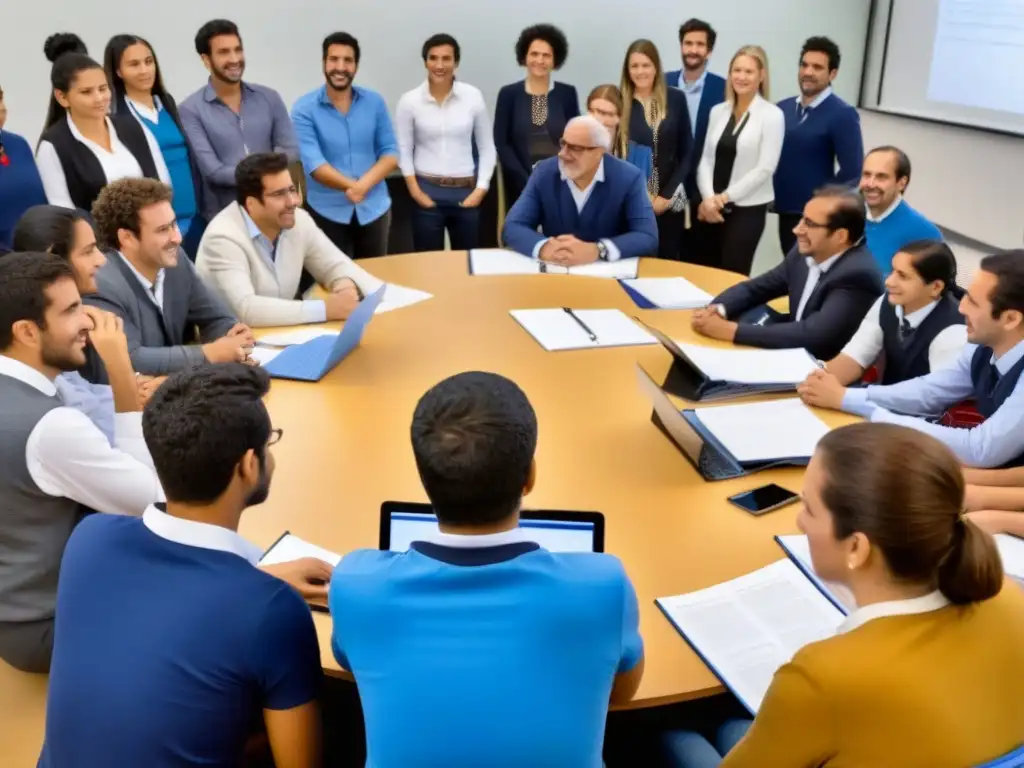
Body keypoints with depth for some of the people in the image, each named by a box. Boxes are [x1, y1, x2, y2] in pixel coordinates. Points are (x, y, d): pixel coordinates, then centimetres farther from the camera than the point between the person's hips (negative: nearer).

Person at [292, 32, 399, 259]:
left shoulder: (375, 102, 2)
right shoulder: (304, 109, -7)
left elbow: (390, 152, 0)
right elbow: (314, 164, -15)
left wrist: (364, 184, -17)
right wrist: (353, 186, -27)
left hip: (374, 209, 3)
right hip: (328, 212, -3)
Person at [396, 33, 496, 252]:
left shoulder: (473, 96, 0)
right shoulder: (409, 100, -2)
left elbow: (487, 148, 5)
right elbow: (403, 151, 1)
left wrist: (481, 189, -3)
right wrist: (415, 192, -6)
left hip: (466, 192, 1)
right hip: (427, 193, -1)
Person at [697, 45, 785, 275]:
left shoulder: (772, 115, -7)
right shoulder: (718, 111, 8)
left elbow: (765, 169, -12)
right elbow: (706, 159, 5)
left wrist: (725, 196, -12)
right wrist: (708, 198, -11)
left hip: (747, 209, -4)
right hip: (711, 207, 5)